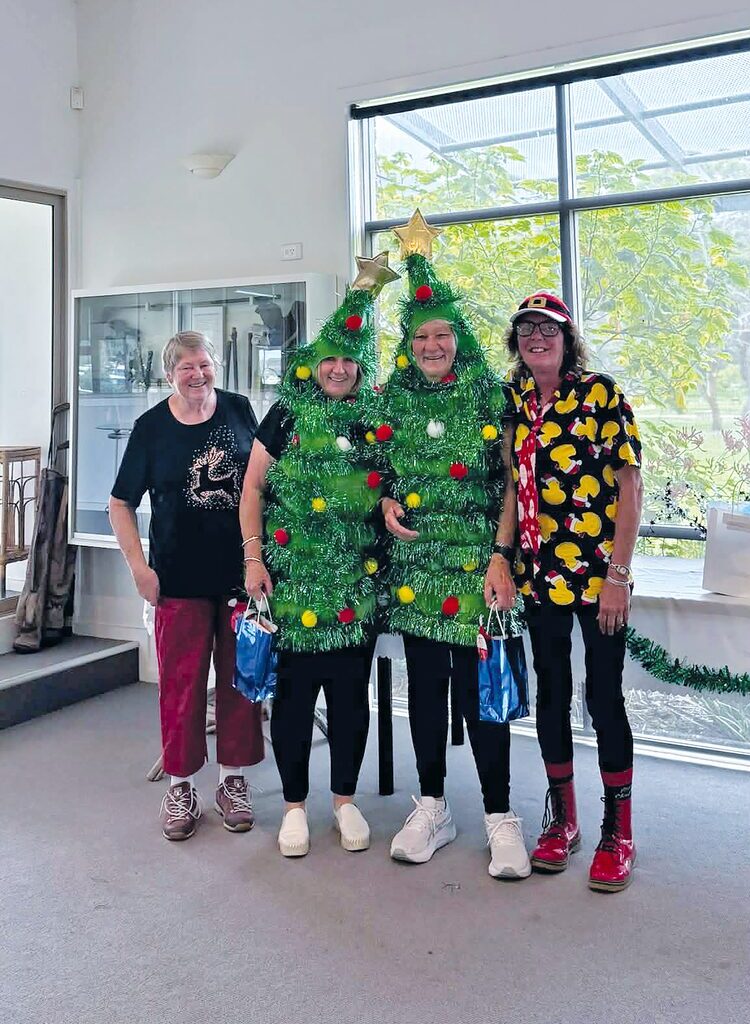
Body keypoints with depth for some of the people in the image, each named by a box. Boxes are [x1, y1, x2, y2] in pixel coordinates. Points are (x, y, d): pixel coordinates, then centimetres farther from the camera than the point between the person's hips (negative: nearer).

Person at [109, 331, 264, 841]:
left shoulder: (239, 409, 2)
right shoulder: (151, 427, -2)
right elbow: (121, 504, 4)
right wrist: (139, 566, -5)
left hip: (243, 570, 2)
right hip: (181, 577, -1)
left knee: (241, 676, 10)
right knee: (182, 682, 5)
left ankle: (234, 779, 26)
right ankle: (181, 784, 22)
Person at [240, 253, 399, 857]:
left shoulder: (376, 419, 7)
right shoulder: (287, 415, 2)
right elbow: (253, 488, 3)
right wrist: (254, 557, -3)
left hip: (357, 583, 2)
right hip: (292, 582, -1)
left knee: (351, 692, 10)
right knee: (293, 691, 5)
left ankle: (346, 799, 28)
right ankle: (295, 805, 23)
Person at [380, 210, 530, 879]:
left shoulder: (489, 396, 0)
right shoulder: (394, 400, 9)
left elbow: (512, 481, -3)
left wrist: (502, 555, -12)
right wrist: (388, 505, -2)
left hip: (476, 561, -3)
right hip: (414, 560, 3)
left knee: (479, 686, -3)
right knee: (425, 684, 9)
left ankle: (500, 815, 12)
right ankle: (432, 807, 23)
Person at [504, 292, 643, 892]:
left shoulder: (601, 394, -4)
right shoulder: (512, 402, 8)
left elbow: (630, 486, -7)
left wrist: (618, 576, -13)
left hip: (598, 573, -4)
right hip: (538, 574, 4)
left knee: (604, 696, 1)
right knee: (551, 693, 12)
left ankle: (618, 833, 18)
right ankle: (562, 819, 28)